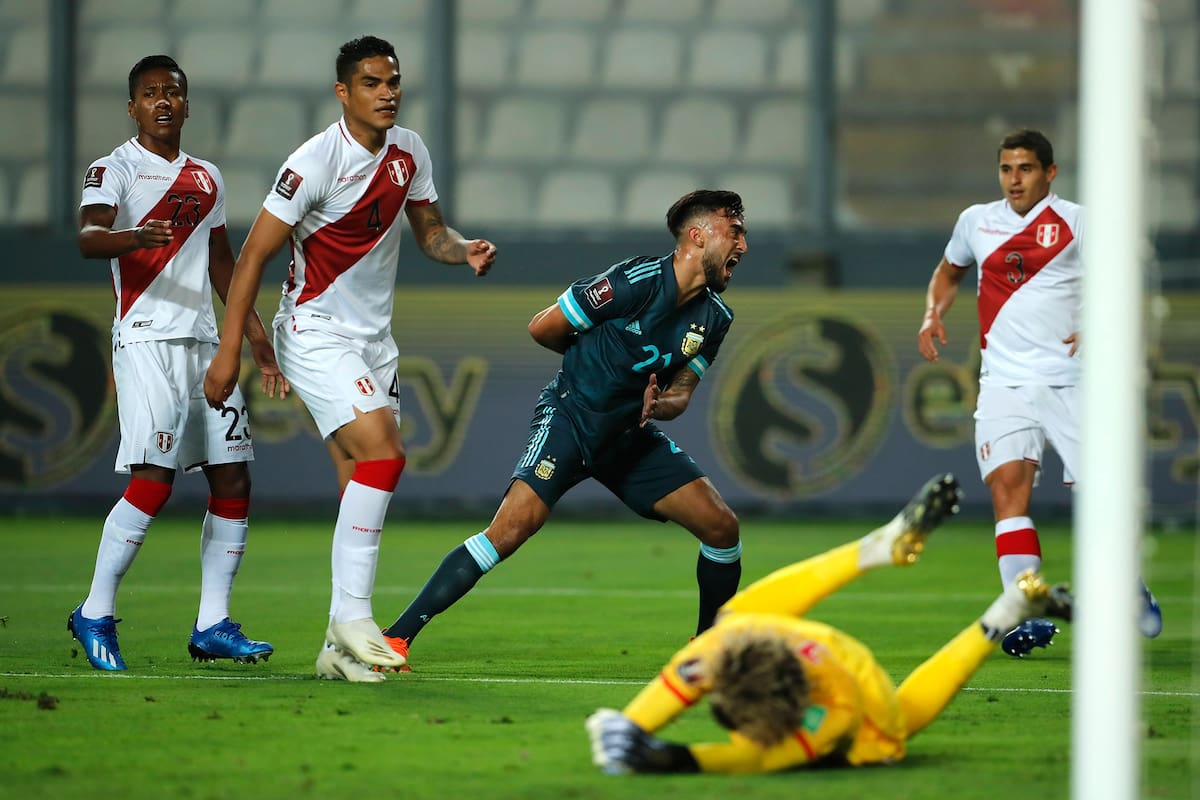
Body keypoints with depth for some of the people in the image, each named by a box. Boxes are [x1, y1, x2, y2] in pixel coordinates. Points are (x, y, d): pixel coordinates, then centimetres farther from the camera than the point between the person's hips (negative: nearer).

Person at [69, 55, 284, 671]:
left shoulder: (207, 178, 19)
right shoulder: (116, 169, -2)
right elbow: (88, 238, -20)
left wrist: (255, 335, 26)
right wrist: (135, 237, -41)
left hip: (204, 341, 7)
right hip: (147, 339, -7)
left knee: (232, 479, 3)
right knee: (153, 480, -17)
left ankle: (213, 626, 9)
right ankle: (95, 615, -5)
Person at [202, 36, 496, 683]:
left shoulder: (409, 152, 5)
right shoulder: (316, 161, -16)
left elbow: (429, 231, 19)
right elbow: (255, 253, -14)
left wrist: (465, 251, -5)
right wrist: (229, 350, -16)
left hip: (373, 339, 7)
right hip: (315, 331, -7)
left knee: (363, 490, 3)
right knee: (383, 452, -24)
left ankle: (339, 647, 7)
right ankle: (352, 616, -20)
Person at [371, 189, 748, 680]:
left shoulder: (714, 318, 1)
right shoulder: (638, 281, -20)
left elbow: (680, 393, 10)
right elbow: (542, 328, -10)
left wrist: (660, 403, -15)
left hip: (631, 435, 7)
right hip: (570, 418, -7)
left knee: (721, 527, -4)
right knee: (513, 528, -24)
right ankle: (395, 637, -20)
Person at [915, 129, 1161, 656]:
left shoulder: (1075, 222, 0)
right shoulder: (976, 222, 12)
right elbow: (948, 271, 30)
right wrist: (933, 314, 11)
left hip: (1069, 380, -2)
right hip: (1003, 383, 2)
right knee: (1007, 486, -16)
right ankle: (1028, 617, -20)